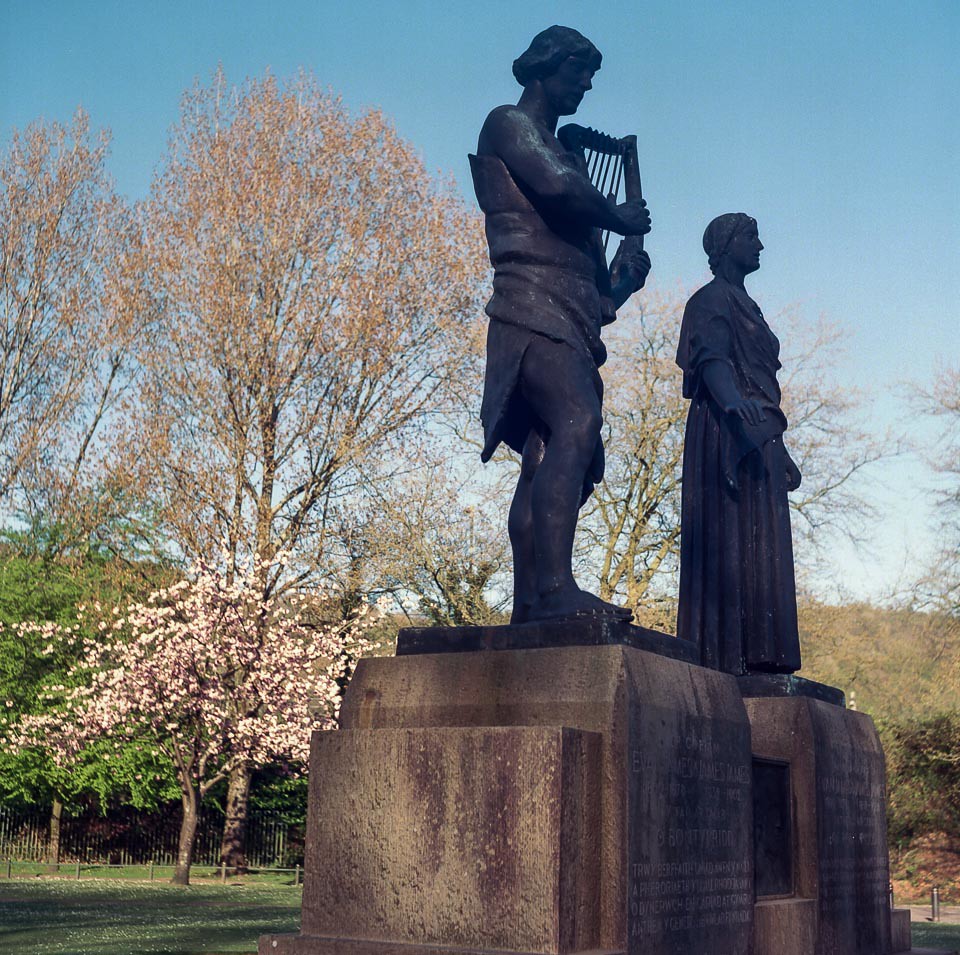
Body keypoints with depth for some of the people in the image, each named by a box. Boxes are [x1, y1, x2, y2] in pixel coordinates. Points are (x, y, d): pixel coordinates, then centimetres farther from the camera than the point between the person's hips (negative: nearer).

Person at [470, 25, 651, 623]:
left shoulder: (564, 147, 33)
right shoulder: (508, 123, 6)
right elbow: (558, 187, -14)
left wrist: (619, 281, 14)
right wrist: (619, 217, 2)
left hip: (572, 317, 9)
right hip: (534, 307, -9)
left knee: (548, 460, 0)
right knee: (575, 424, -28)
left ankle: (529, 607, -3)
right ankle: (555, 586, -37)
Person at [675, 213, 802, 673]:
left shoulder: (744, 305, 26)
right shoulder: (713, 298, -2)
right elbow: (710, 359, -19)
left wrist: (779, 450, 26)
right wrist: (733, 402, -39)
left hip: (755, 435, 10)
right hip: (726, 430, -10)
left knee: (758, 547, 4)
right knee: (731, 541, -15)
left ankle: (757, 661, 3)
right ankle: (730, 656, -19)